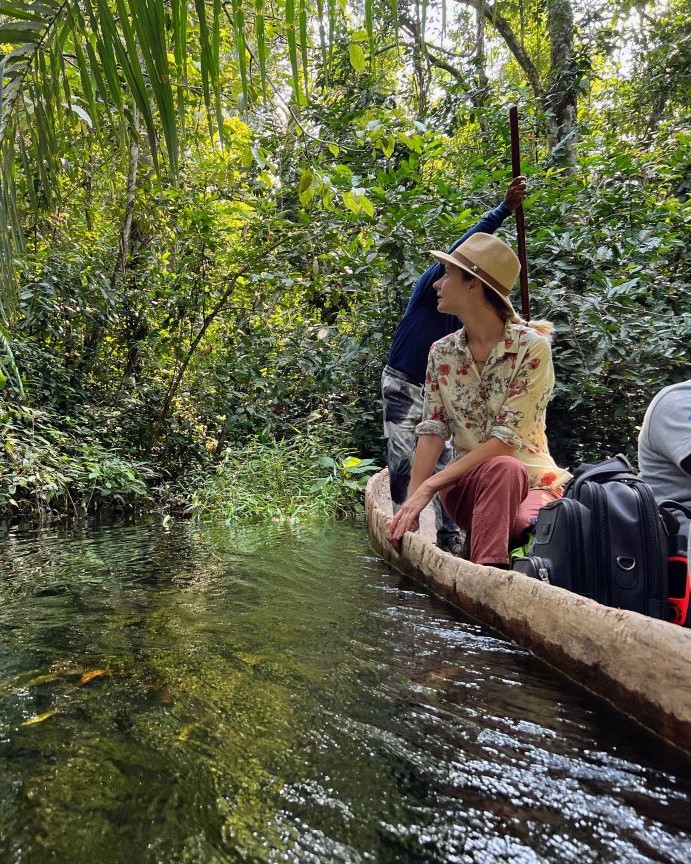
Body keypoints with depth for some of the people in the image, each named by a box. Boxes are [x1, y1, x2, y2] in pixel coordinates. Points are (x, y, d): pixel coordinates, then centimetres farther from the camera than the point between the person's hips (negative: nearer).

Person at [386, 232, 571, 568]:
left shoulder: (531, 346, -12)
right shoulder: (441, 353, 2)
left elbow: (506, 440, -18)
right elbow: (432, 430, -3)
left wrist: (430, 486, -22)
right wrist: (412, 500, -16)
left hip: (531, 480, -2)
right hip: (466, 483, 2)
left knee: (528, 526, -37)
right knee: (503, 468, -34)